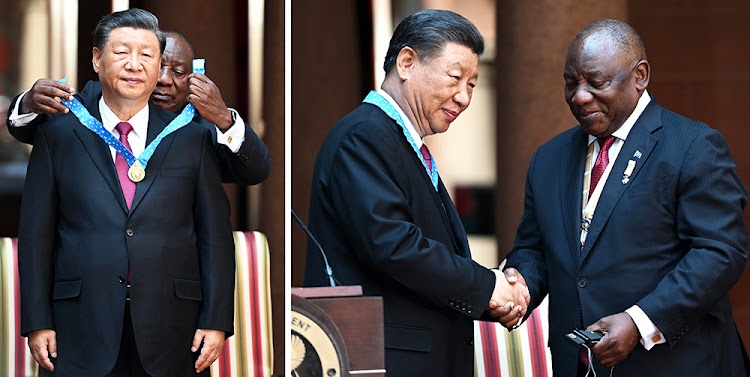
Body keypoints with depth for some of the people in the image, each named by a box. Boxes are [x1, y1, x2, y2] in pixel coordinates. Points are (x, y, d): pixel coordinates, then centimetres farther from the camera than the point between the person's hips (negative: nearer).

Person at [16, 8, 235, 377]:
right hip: (83, 333, 0)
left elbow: (215, 235, 6)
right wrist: (37, 322, -1)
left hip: (172, 335, 1)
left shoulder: (192, 137, 8)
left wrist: (216, 321, -1)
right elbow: (36, 233, 5)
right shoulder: (57, 135, 6)